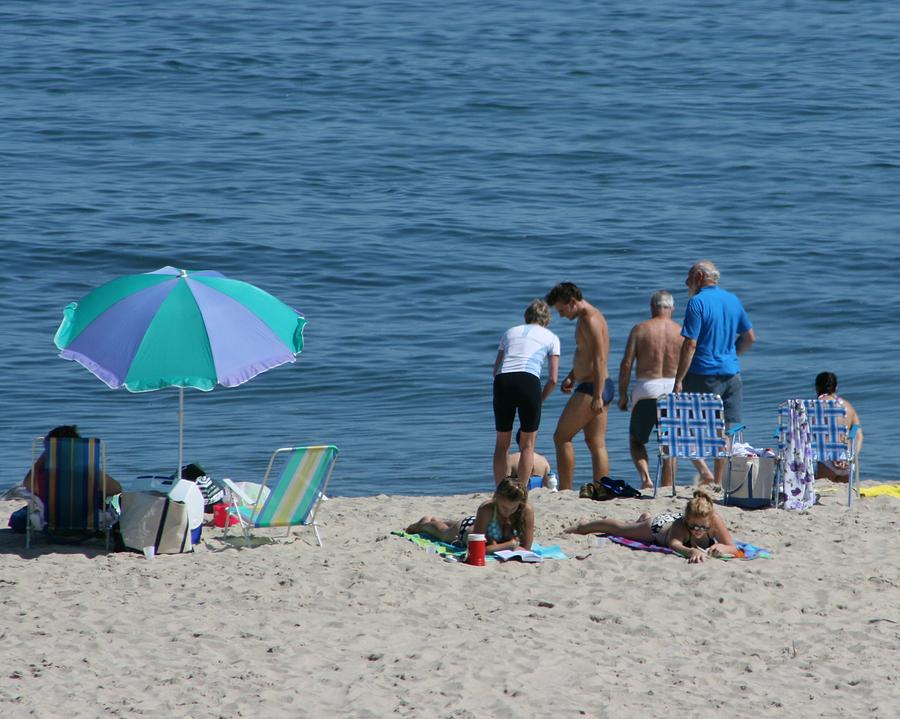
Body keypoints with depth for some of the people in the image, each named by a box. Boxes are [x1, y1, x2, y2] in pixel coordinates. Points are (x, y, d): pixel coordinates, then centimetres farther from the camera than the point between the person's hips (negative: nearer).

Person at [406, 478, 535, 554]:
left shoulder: (527, 511, -40)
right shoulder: (486, 510, -47)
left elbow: (525, 549, -34)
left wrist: (496, 546, -43)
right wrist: (511, 544, -49)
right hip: (464, 530, -4)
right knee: (443, 532, 34)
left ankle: (435, 520, 71)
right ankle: (426, 523, 67)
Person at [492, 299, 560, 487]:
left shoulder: (510, 332, 26)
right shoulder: (551, 338, 17)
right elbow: (553, 379, 10)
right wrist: (540, 400, 22)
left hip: (502, 381, 3)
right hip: (528, 382, -3)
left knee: (502, 442, 14)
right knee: (528, 444, 8)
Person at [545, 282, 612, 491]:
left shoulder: (590, 319, -15)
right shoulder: (587, 318, 17)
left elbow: (599, 358, -22)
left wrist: (597, 396, -26)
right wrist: (572, 377, 16)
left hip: (591, 389, -10)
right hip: (596, 389, 10)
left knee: (561, 437, -5)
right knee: (596, 443, 8)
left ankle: (565, 490, -5)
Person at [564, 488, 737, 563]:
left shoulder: (715, 521, -43)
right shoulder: (681, 525, -50)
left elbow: (733, 549, -41)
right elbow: (673, 544, -69)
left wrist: (722, 548, -65)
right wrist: (691, 551, -90)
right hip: (660, 526, -4)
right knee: (619, 528, 26)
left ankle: (644, 518, 80)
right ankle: (583, 526, 55)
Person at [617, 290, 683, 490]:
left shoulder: (639, 330, 1)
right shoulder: (681, 332, 3)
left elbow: (626, 364, -4)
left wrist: (622, 395, 3)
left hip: (646, 391, -1)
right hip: (673, 390, 1)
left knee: (636, 439, 13)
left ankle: (645, 476, -9)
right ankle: (667, 486, 8)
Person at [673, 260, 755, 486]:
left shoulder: (698, 302, -11)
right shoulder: (733, 300, 10)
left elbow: (690, 344, -15)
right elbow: (750, 337, 16)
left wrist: (679, 380, -13)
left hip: (703, 374, -6)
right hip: (731, 373, 6)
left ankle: (705, 472, -9)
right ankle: (719, 481, 8)